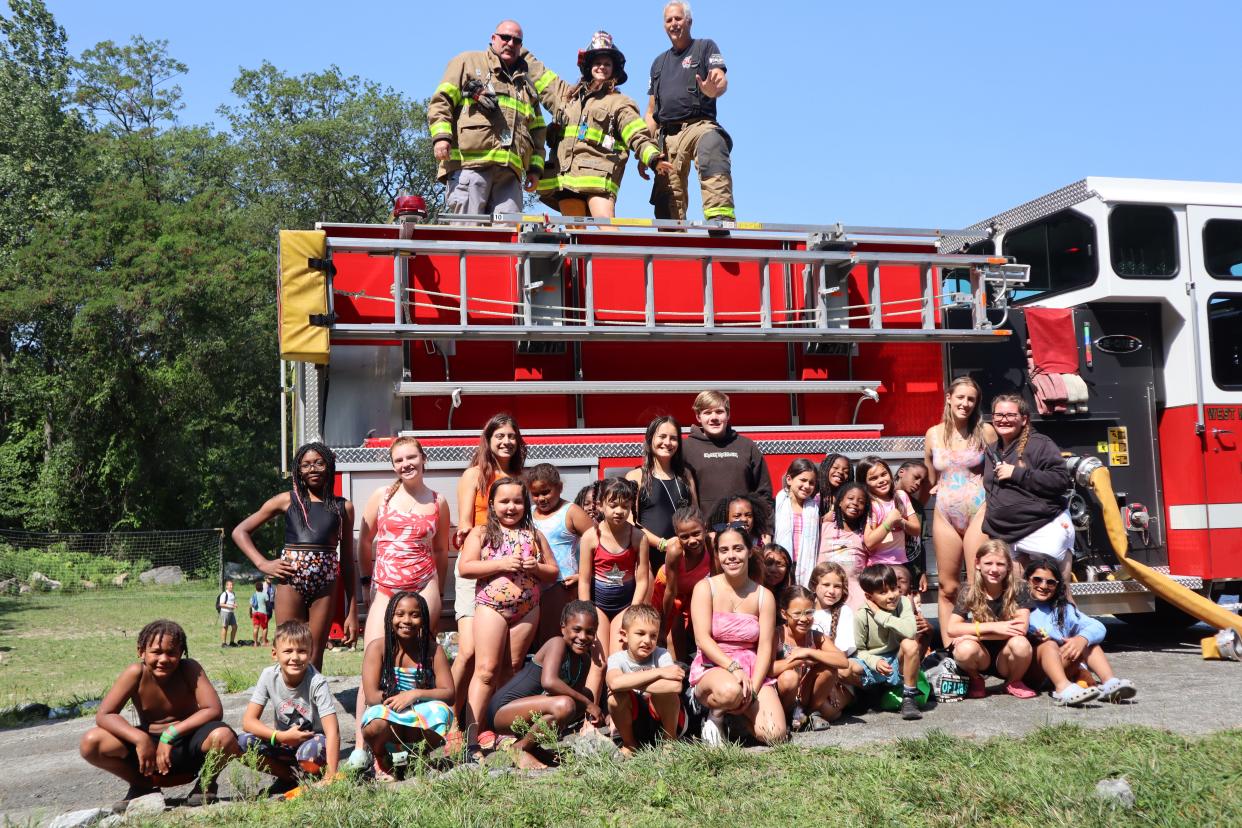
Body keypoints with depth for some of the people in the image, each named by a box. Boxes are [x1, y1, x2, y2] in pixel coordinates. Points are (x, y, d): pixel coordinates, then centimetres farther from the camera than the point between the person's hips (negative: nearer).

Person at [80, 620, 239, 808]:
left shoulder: (189, 669, -15)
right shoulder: (136, 673, -12)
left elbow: (214, 710, -22)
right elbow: (103, 715, -16)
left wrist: (171, 734, -30)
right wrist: (140, 739, -31)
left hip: (187, 744, -2)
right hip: (149, 744, 2)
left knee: (223, 736, -35)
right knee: (91, 743, -20)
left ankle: (206, 783, 2)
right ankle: (142, 786, 7)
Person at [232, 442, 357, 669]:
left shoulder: (344, 507, 10)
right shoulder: (287, 501, 8)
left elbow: (347, 562, 11)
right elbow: (240, 532, 11)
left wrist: (352, 612, 9)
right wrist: (263, 564, -3)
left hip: (325, 587, 1)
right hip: (291, 584, -1)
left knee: (314, 659, 3)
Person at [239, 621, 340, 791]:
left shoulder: (317, 682, -23)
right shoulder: (269, 676, -13)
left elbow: (332, 731, -29)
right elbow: (248, 721, -11)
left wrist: (331, 775, -38)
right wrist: (281, 736, -26)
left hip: (312, 740, -4)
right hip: (284, 742, 4)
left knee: (310, 750, -38)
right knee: (244, 743, -21)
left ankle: (315, 779, -4)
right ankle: (291, 777, -4)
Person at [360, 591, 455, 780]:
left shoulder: (433, 650, -4)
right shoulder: (377, 648, -8)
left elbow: (449, 694, -11)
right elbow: (371, 696, -14)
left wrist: (415, 695, -26)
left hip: (420, 724, 2)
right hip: (387, 716, -1)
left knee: (441, 712, -31)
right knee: (377, 722, -36)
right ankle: (381, 760, 3)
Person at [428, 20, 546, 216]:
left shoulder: (526, 83, 32)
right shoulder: (468, 62, 17)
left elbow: (537, 129, 28)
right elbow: (441, 100, 7)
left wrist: (535, 167, 16)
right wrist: (440, 135, -10)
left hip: (510, 171, 5)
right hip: (469, 161, -5)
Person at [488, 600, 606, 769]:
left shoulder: (585, 661, 8)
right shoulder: (558, 643, -16)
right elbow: (549, 681, -32)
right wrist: (587, 703, -27)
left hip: (529, 718, 9)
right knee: (564, 705, -31)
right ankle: (520, 749, -10)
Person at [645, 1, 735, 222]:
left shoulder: (705, 47, 13)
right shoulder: (659, 63, 26)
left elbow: (722, 82, -5)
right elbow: (651, 112, 25)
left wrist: (712, 89, -30)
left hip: (699, 126, -5)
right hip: (667, 134, 5)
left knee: (711, 146, -39)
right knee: (668, 203, -3)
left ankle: (720, 221, -54)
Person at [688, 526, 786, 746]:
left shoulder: (763, 596, 6)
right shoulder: (705, 588, -1)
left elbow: (765, 647, -1)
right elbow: (702, 639, -10)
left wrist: (753, 689, -15)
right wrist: (734, 667, -24)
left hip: (752, 669, 3)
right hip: (711, 668, -3)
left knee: (775, 736, -19)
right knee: (730, 691, -40)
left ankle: (738, 711, 13)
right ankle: (715, 714, -3)